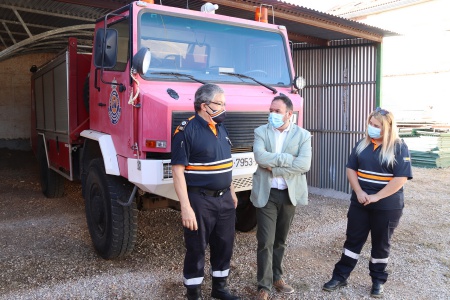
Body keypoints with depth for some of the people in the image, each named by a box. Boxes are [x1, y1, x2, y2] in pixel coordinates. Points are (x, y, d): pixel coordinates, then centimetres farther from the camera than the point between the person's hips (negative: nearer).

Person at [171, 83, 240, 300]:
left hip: (224, 199, 7)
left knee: (224, 246, 16)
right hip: (200, 201, -7)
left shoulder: (221, 128, 10)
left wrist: (231, 192, 19)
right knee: (196, 250, 7)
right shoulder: (187, 131, -15)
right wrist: (186, 207, -21)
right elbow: (178, 170, -18)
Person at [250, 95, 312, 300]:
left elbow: (304, 164, -14)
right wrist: (288, 158, -17)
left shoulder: (303, 135, 0)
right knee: (266, 242, -1)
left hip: (290, 194, 2)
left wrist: (274, 168, -14)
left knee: (280, 240, 16)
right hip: (266, 194, -1)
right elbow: (260, 157, -18)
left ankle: (277, 278, 33)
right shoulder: (261, 132, 0)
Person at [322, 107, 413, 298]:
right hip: (360, 203, 3)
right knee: (353, 240, 9)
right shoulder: (362, 145, 4)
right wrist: (359, 192, -10)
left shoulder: (399, 148, -9)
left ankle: (378, 281, 28)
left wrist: (377, 197, -18)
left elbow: (401, 178, -15)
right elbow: (351, 169, 5)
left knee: (381, 244, 12)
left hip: (387, 207, -3)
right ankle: (340, 276, 18)